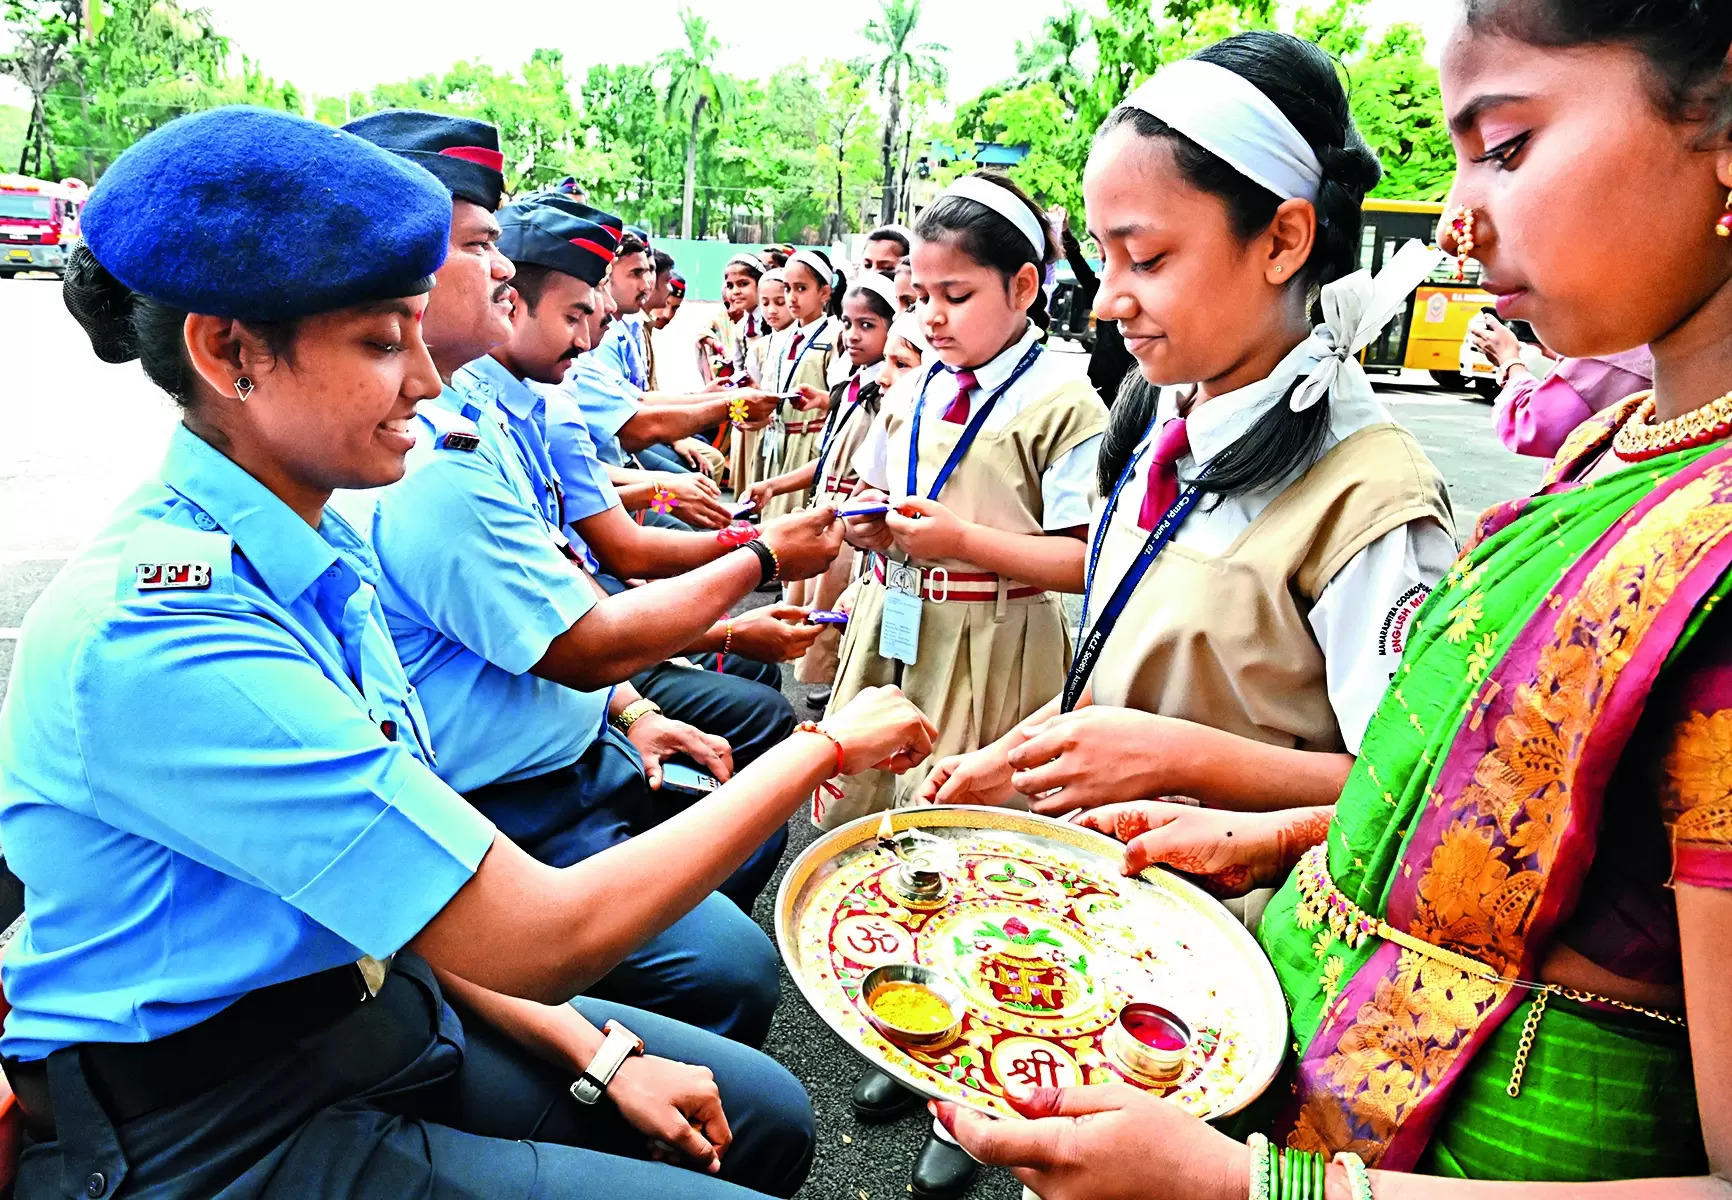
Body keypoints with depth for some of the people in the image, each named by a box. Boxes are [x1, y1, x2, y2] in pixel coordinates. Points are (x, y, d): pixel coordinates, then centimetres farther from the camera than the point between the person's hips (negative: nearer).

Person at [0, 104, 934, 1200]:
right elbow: (541, 938, -28)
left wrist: (595, 1056, -3)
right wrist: (825, 746, -20)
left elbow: (397, 883, 3)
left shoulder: (324, 553, -1)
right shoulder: (155, 635, -28)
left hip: (375, 1008, 8)